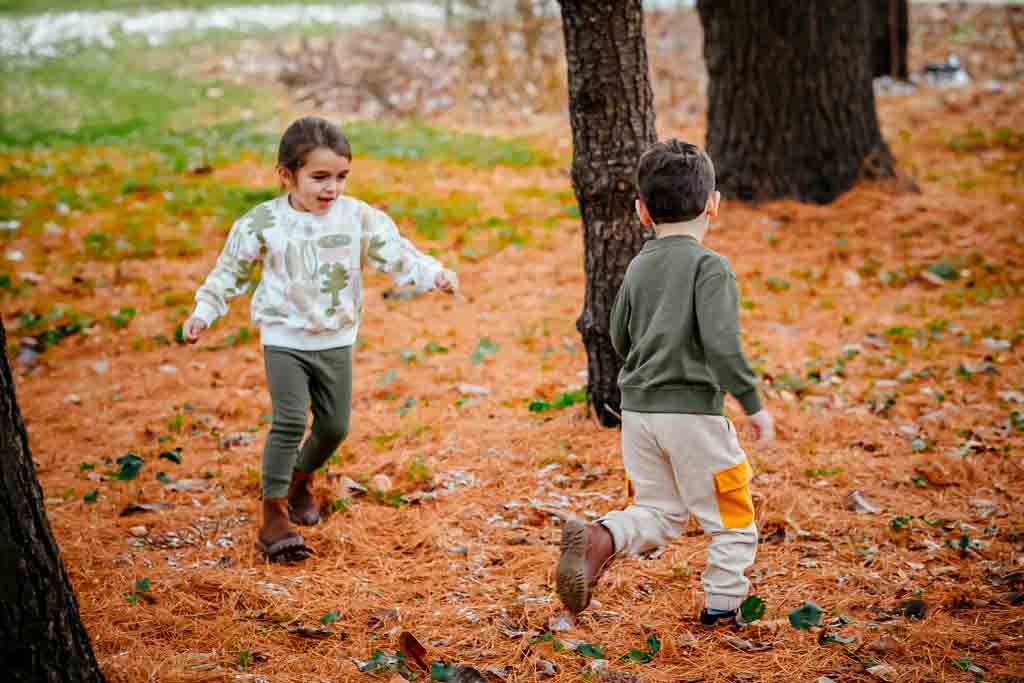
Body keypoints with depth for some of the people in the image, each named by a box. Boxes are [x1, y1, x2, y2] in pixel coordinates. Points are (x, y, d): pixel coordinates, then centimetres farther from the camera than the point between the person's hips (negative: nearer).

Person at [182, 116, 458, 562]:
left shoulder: (359, 218, -6)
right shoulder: (263, 223, -10)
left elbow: (396, 254, -8)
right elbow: (231, 272, 1)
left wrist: (434, 274, -24)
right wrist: (203, 313, -4)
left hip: (336, 341, 3)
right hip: (285, 339, -3)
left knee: (334, 425, 10)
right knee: (289, 423, -15)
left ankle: (301, 479, 40)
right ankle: (274, 515, -7)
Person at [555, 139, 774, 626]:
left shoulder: (638, 267, 7)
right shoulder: (709, 266, -12)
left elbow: (620, 340, 16)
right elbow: (721, 344, -21)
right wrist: (753, 403, -14)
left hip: (637, 409, 6)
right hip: (693, 411, -6)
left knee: (658, 515, 15)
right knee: (731, 518, 12)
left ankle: (601, 539, -11)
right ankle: (722, 607, 15)